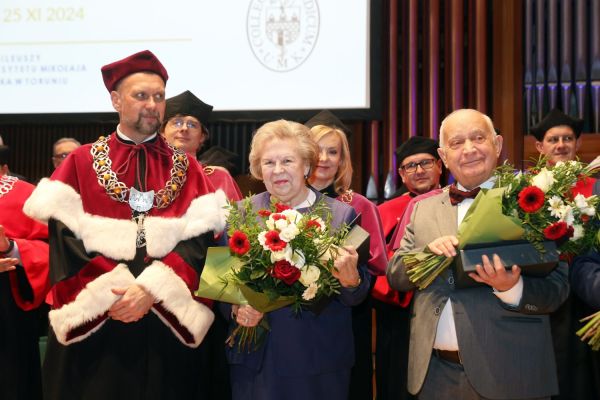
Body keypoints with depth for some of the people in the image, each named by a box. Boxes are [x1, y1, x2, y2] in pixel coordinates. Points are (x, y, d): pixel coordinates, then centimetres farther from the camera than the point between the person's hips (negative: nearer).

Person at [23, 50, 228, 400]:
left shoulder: (185, 168, 8)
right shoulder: (82, 162, 6)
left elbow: (199, 239, -4)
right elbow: (65, 237, -4)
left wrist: (151, 289, -17)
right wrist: (109, 293, -15)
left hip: (165, 325, 1)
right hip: (92, 324, -1)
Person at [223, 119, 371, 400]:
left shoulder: (341, 215, -1)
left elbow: (359, 295, -1)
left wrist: (350, 280, -23)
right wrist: (236, 308, -13)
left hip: (320, 362, -1)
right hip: (255, 359, 1)